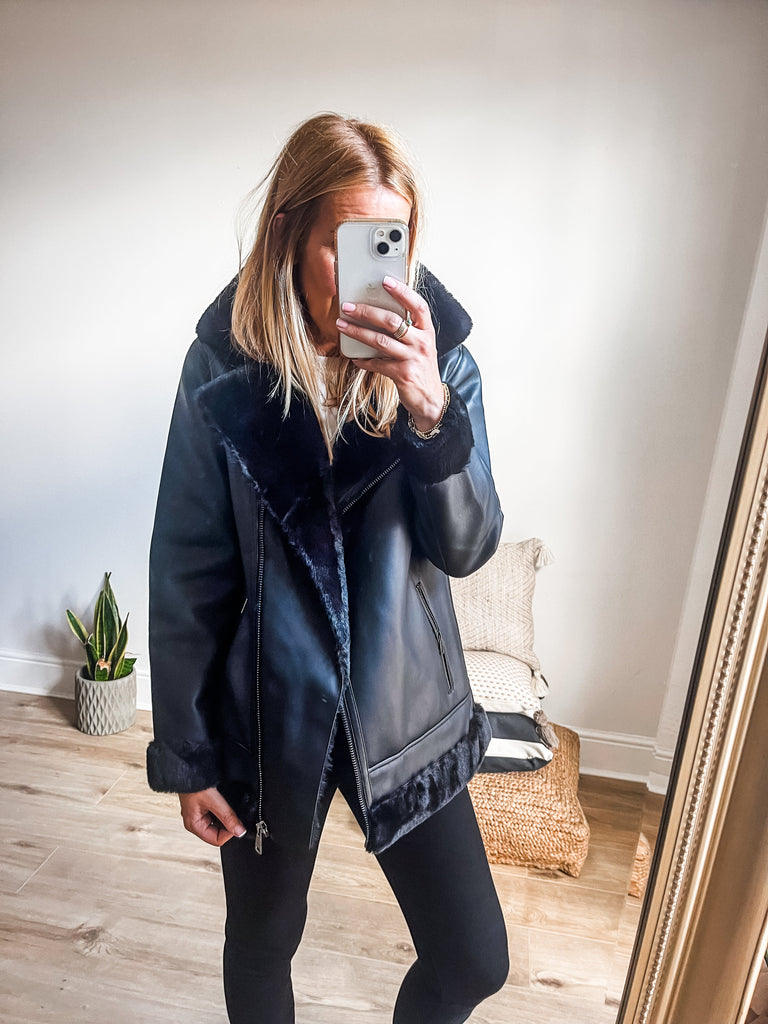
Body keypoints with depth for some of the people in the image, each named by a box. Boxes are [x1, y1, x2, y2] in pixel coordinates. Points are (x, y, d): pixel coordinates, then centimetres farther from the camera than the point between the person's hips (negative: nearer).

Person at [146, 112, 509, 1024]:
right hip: (268, 716, -1)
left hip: (405, 712, 2)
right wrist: (184, 753, -3)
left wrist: (430, 409, -30)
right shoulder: (223, 370, -12)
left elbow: (467, 548, -13)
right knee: (261, 945, 23)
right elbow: (186, 574, -8)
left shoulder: (438, 360, -7)